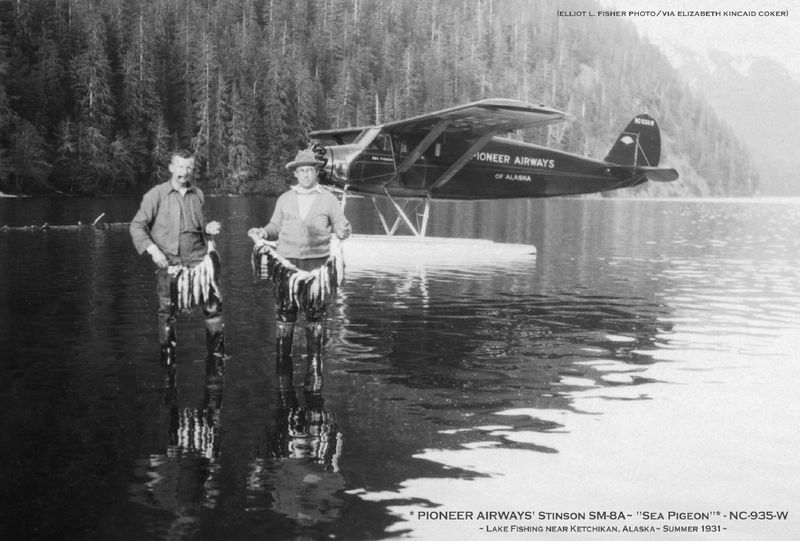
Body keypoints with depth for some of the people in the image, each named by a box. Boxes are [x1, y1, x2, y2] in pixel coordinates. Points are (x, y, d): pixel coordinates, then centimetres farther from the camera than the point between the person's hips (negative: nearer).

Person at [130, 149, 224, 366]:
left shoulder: (197, 194, 11)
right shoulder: (157, 194, -2)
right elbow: (137, 226, -2)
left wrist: (208, 228, 3)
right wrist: (152, 249, -14)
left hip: (197, 257, 3)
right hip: (169, 261, -3)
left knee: (213, 303, -7)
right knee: (167, 310, 3)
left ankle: (217, 349, 5)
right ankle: (167, 354, 18)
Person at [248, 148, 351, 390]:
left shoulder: (328, 199, 6)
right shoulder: (285, 199, 11)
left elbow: (341, 227, 5)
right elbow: (275, 227, 16)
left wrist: (343, 230, -18)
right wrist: (263, 232, -4)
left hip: (317, 263, -1)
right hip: (287, 262, 1)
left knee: (316, 315, 0)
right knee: (284, 314, -1)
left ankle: (314, 372, 8)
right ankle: (282, 370, 6)